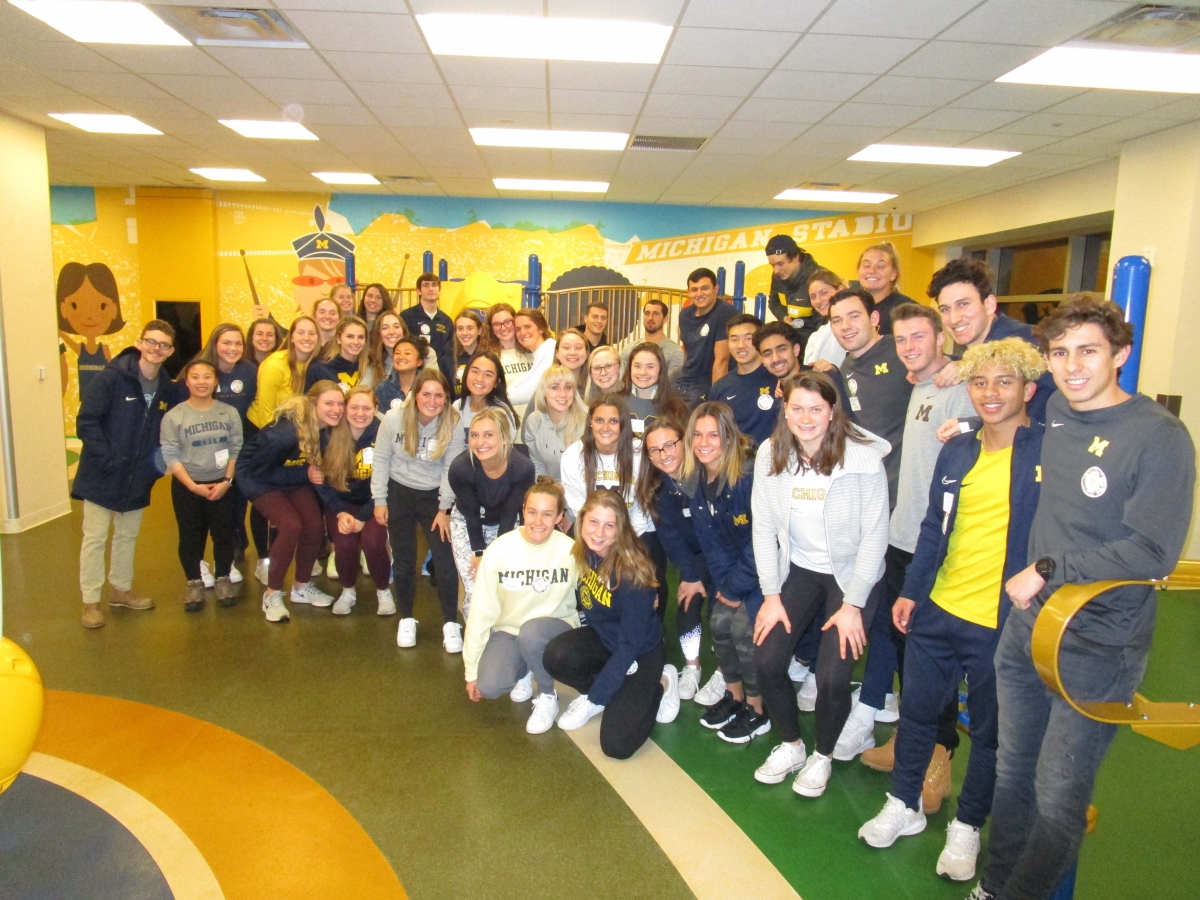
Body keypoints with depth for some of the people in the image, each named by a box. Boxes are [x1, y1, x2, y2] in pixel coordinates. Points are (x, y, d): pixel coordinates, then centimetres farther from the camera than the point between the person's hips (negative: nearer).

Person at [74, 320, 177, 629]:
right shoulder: (111, 377, -16)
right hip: (102, 474, -5)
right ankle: (91, 602, 14)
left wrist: (158, 460, -1)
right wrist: (107, 459, -21)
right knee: (95, 538, 3)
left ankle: (121, 590, 33)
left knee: (128, 535, 18)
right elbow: (86, 421, -18)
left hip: (138, 477, 5)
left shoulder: (165, 386, 1)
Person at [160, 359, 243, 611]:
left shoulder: (229, 413, -2)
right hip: (187, 487, -1)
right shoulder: (173, 417, -7)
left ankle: (223, 579, 26)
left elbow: (236, 450, -1)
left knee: (224, 534, 9)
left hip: (222, 485, 1)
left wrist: (227, 481, -11)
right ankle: (194, 583, 25)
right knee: (190, 536, 9)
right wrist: (192, 485, -15)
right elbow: (170, 456, -9)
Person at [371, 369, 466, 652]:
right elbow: (381, 459, -5)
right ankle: (406, 619, 25)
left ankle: (451, 623, 6)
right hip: (399, 493, 1)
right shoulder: (393, 419, -14)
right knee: (403, 560, 7)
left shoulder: (453, 425, -15)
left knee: (445, 560, -8)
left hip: (434, 496, -1)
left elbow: (451, 469, -9)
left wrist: (444, 509, -10)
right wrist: (379, 500, -5)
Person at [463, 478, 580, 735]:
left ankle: (547, 696, -5)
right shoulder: (499, 550, -14)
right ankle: (523, 671, 13)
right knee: (489, 686, -24)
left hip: (555, 628, -1)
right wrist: (471, 669, -5)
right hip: (508, 631, 2)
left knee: (531, 631, -35)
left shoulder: (570, 550, -16)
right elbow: (481, 611, -9)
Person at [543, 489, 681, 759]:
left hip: (640, 653, -5)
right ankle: (598, 692, 2)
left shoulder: (632, 572, -31)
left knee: (617, 745, -16)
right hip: (603, 637, 5)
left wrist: (595, 697, -22)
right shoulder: (583, 553, -15)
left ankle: (659, 685, 8)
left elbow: (629, 645, -25)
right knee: (556, 656, -28)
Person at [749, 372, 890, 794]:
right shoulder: (770, 454, -9)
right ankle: (791, 745, 18)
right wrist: (771, 594, -7)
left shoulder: (863, 458, -19)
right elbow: (763, 527, -5)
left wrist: (853, 604, -14)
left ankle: (823, 755, 17)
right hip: (798, 569, 3)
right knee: (766, 660, -10)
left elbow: (875, 537, -14)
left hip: (850, 573, -3)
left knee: (832, 675, -14)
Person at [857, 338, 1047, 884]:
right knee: (917, 710, 17)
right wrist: (911, 591, 9)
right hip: (938, 611, 5)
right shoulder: (957, 451, 5)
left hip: (1005, 623, -4)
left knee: (990, 731, 14)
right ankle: (904, 805, 38)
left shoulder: (1050, 451, -10)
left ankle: (967, 826, 36)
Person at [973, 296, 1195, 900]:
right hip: (1026, 625, 6)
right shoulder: (1052, 413, 4)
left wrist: (1049, 570, -14)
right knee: (1012, 774, 19)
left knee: (1057, 802, 4)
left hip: (1098, 650, -6)